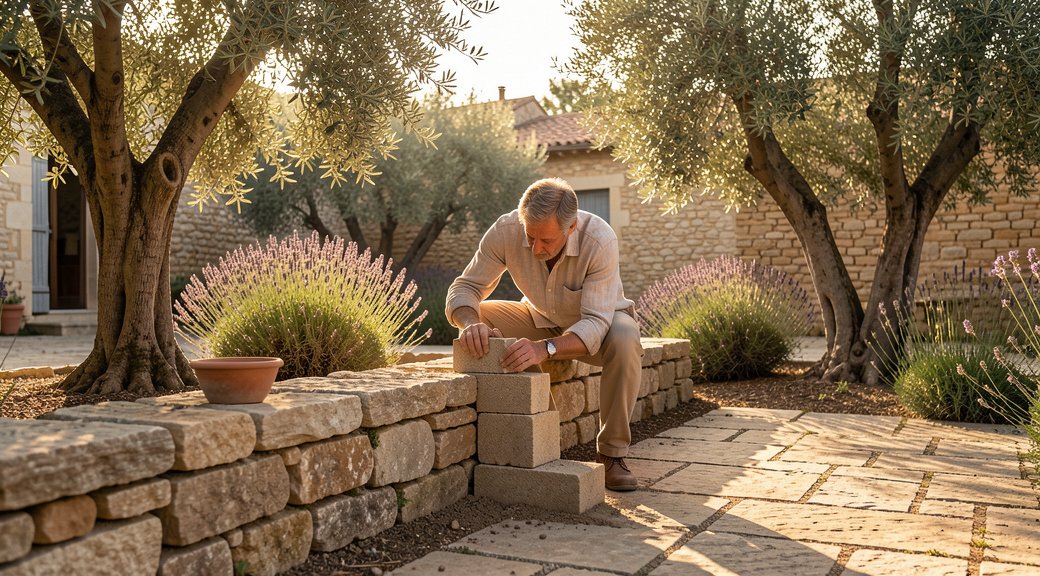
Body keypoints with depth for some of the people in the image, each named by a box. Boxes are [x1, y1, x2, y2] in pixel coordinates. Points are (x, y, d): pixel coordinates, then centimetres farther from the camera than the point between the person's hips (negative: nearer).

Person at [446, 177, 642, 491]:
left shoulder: (599, 240, -35)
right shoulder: (505, 230, -27)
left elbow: (596, 325, -39)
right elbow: (464, 288, -22)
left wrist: (545, 348, -57)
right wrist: (470, 323, -45)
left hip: (600, 320, -3)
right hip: (543, 320, 3)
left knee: (624, 341, -37)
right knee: (480, 318, -21)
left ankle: (612, 454, -18)